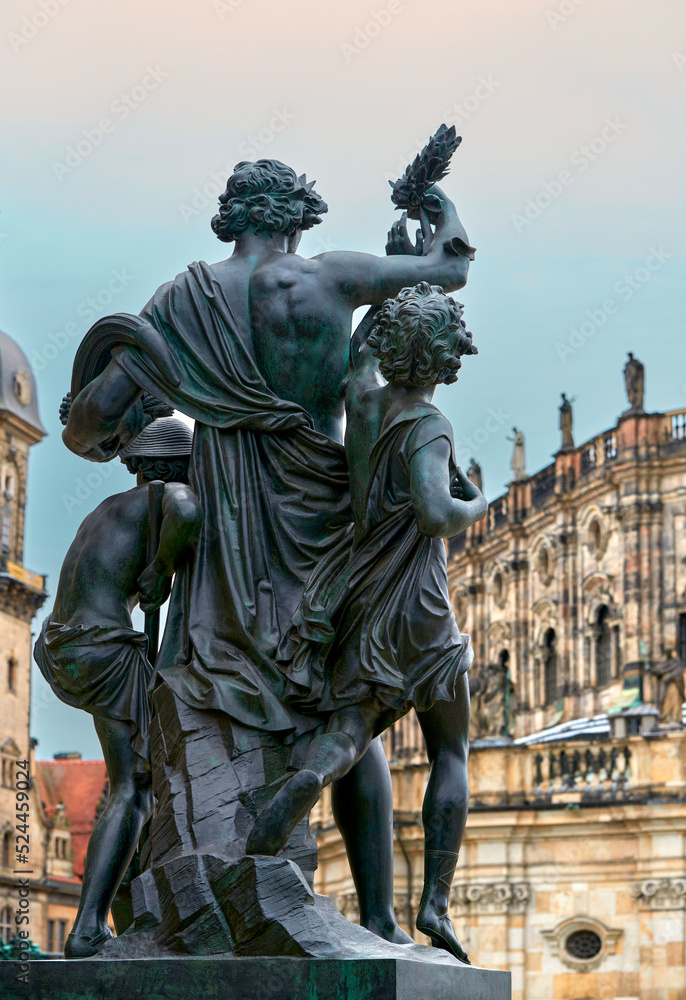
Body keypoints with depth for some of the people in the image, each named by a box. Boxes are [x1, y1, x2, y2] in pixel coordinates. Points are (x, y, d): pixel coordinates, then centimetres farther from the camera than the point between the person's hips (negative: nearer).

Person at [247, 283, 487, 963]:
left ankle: (307, 778, -40)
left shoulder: (363, 397, 5)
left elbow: (367, 350, 27)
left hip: (357, 596, 5)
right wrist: (478, 507, -8)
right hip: (418, 604, -5)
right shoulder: (427, 428, -14)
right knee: (450, 754, 9)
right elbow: (434, 513, -29)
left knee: (350, 729, -6)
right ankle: (435, 901, 0)